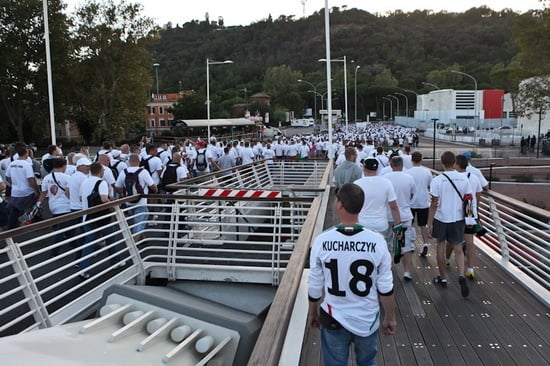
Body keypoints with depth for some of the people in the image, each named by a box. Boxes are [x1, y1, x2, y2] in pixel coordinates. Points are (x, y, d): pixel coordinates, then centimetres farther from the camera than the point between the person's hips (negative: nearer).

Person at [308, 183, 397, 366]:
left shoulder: (322, 241, -18)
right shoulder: (376, 241, -18)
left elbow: (315, 286, -7)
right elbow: (385, 288, -9)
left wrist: (312, 312, 11)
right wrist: (390, 318, 8)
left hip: (334, 320, 0)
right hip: (367, 320, 0)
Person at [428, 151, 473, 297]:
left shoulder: (437, 180, -14)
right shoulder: (464, 178, -3)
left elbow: (434, 204, -15)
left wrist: (430, 222, -8)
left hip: (441, 219, -2)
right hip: (458, 219, 2)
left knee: (440, 246, 15)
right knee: (458, 248, 12)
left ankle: (443, 277, 24)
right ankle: (461, 275, -9)